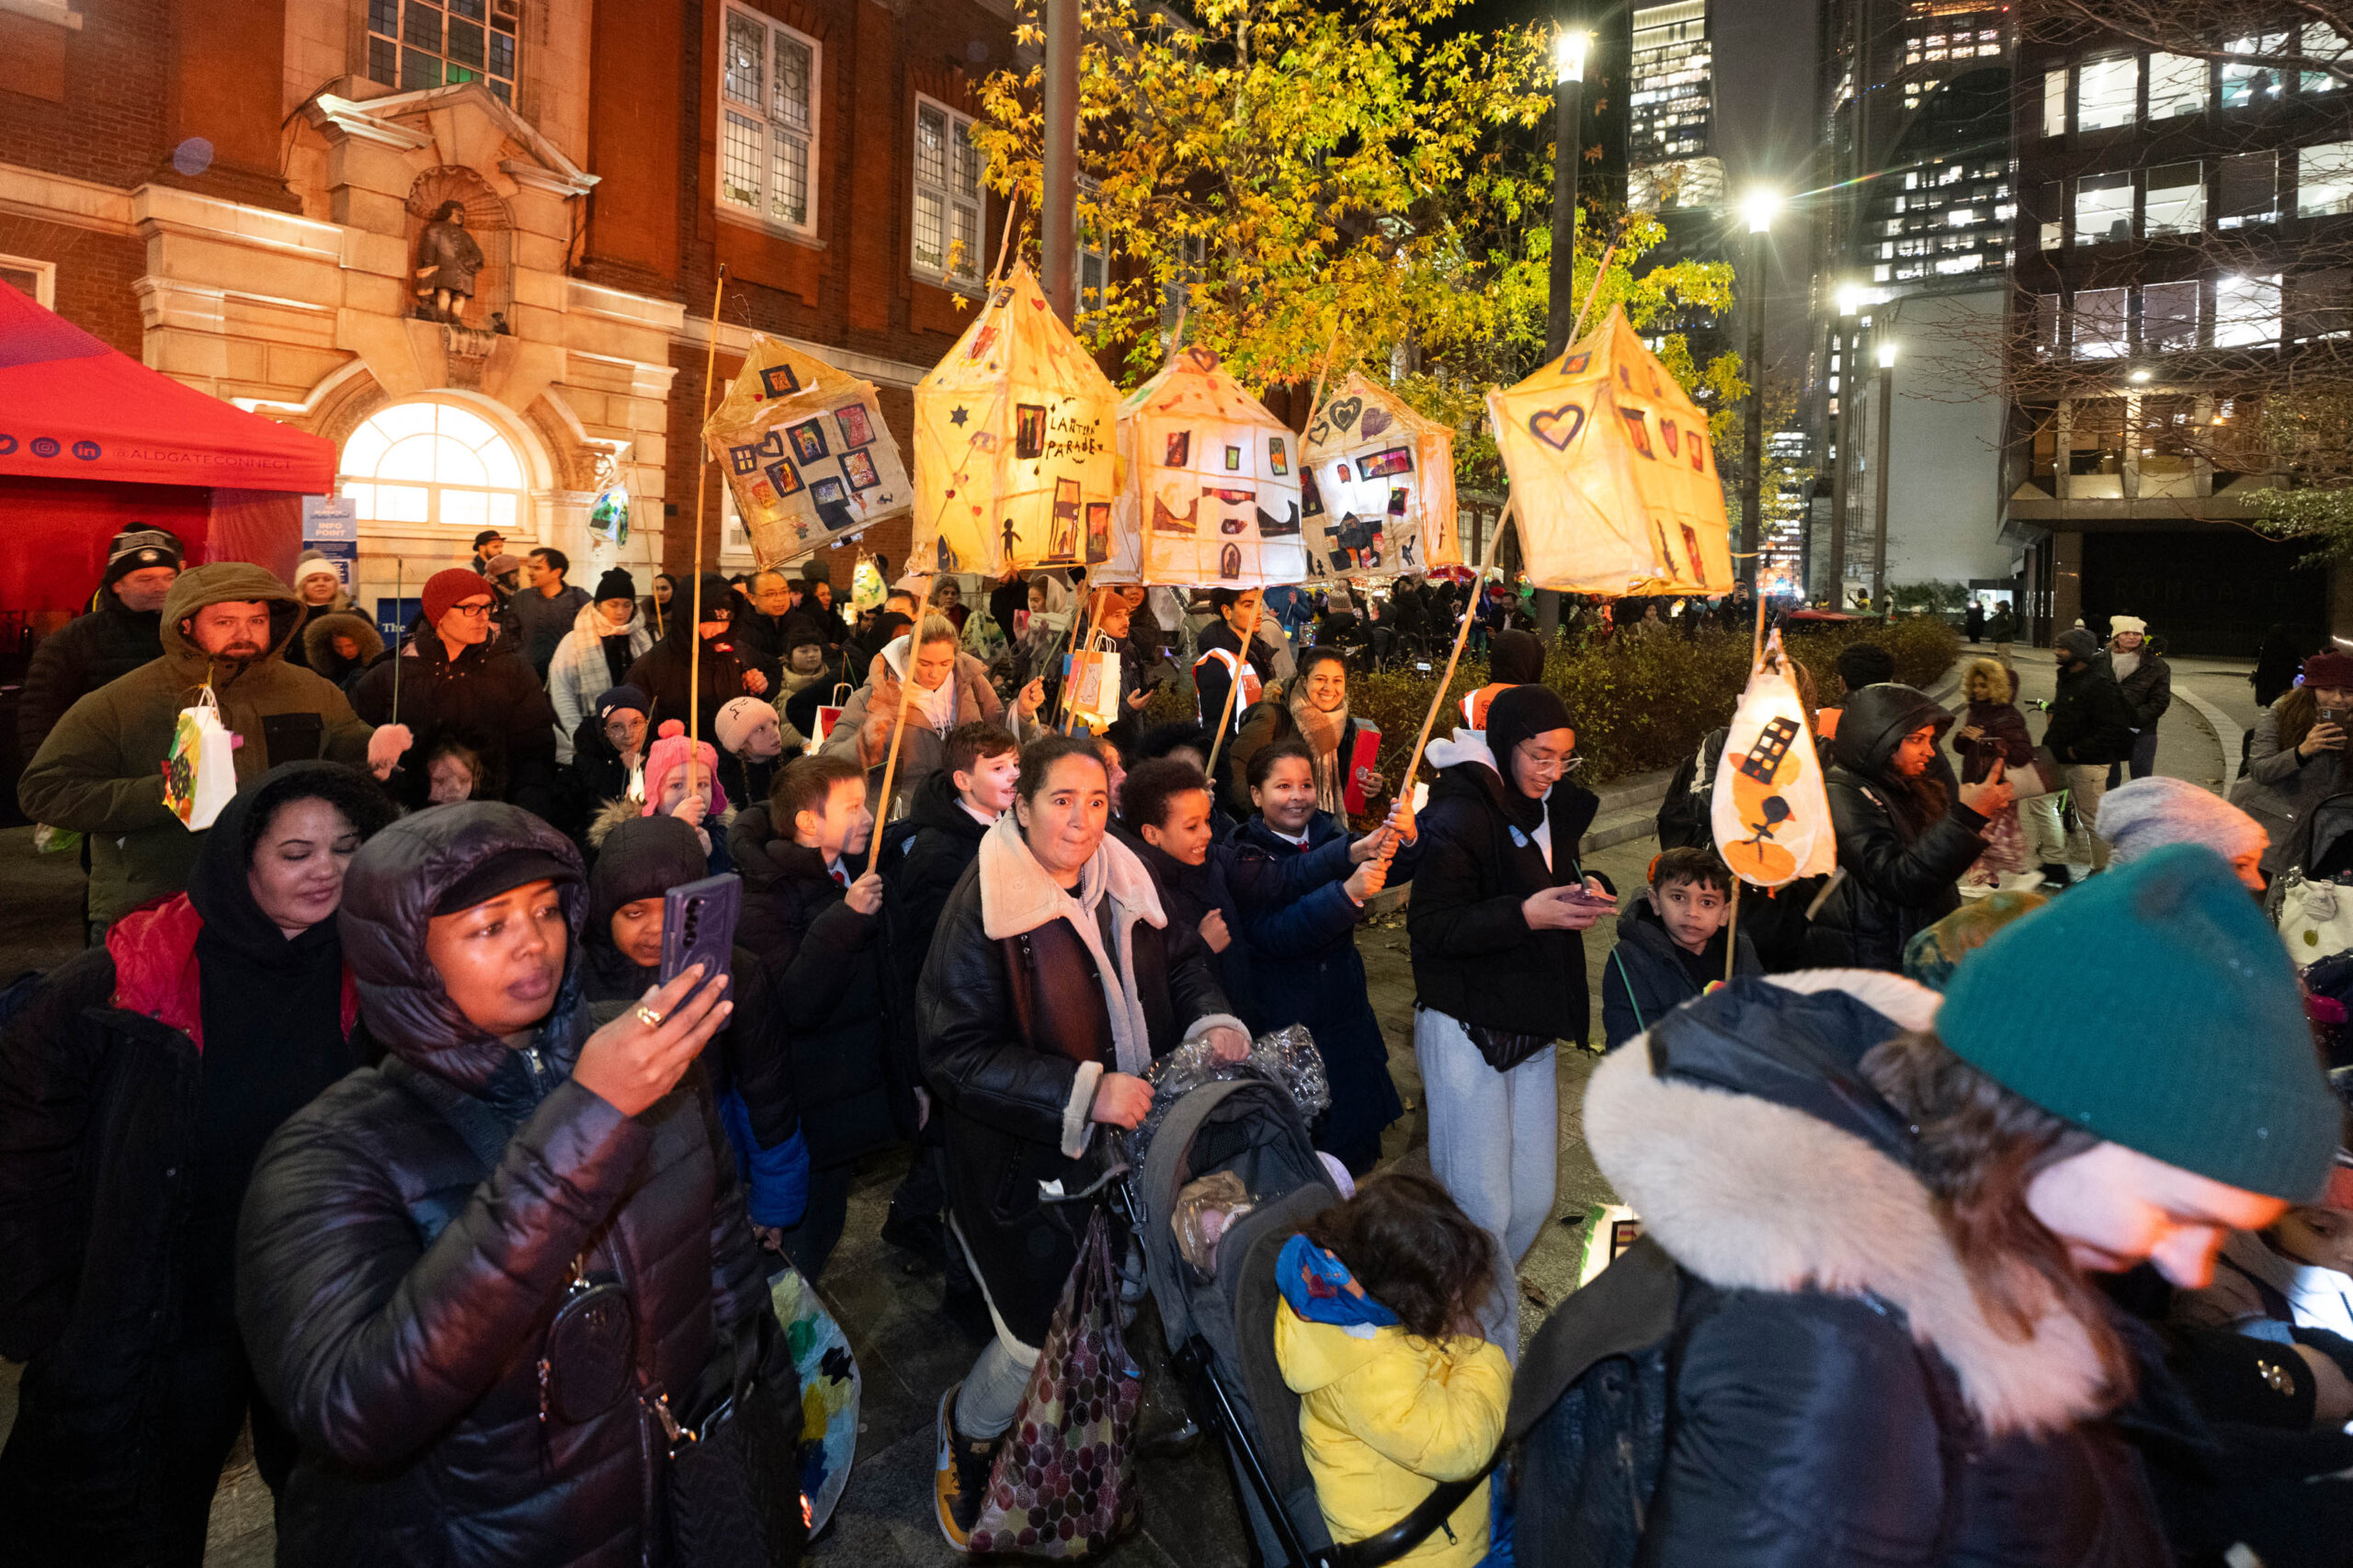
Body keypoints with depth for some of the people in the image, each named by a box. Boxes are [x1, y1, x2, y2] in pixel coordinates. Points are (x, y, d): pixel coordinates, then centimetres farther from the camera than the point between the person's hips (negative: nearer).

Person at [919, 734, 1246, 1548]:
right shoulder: (984, 908, -18)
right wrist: (1085, 1092, -27)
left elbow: (1182, 963, 15)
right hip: (1028, 1167, -5)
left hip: (1129, 1140, 5)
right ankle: (967, 1432, 36)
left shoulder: (1125, 882, 0)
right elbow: (954, 1053, -21)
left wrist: (1211, 1021, -7)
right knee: (1037, 1343, 2)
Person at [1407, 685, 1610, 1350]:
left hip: (1532, 1031, 8)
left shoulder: (1549, 806, 10)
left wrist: (1582, 893, 3)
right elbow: (1431, 928, -19)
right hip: (1466, 1033, -8)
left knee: (1533, 1200, 12)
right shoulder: (1458, 815, -15)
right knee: (1482, 1210, -4)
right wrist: (1527, 915, -25)